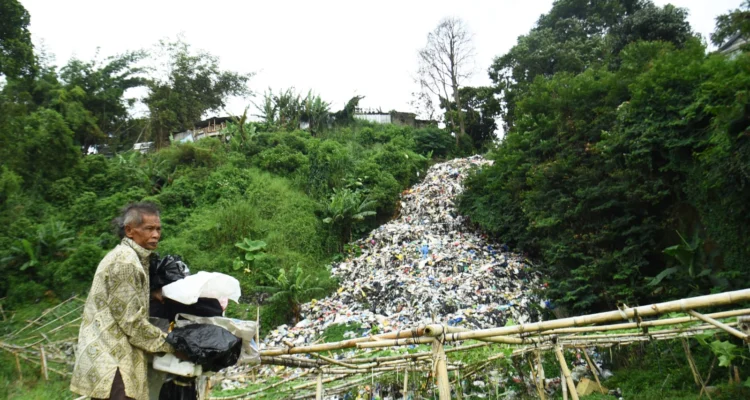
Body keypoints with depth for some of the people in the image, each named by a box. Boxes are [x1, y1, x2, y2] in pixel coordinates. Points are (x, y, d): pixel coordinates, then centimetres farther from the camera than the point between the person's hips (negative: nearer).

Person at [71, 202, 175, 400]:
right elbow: (131, 321, -17)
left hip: (110, 356, 10)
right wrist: (169, 344, -10)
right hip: (110, 361, -10)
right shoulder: (124, 261, -16)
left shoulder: (134, 259, 16)